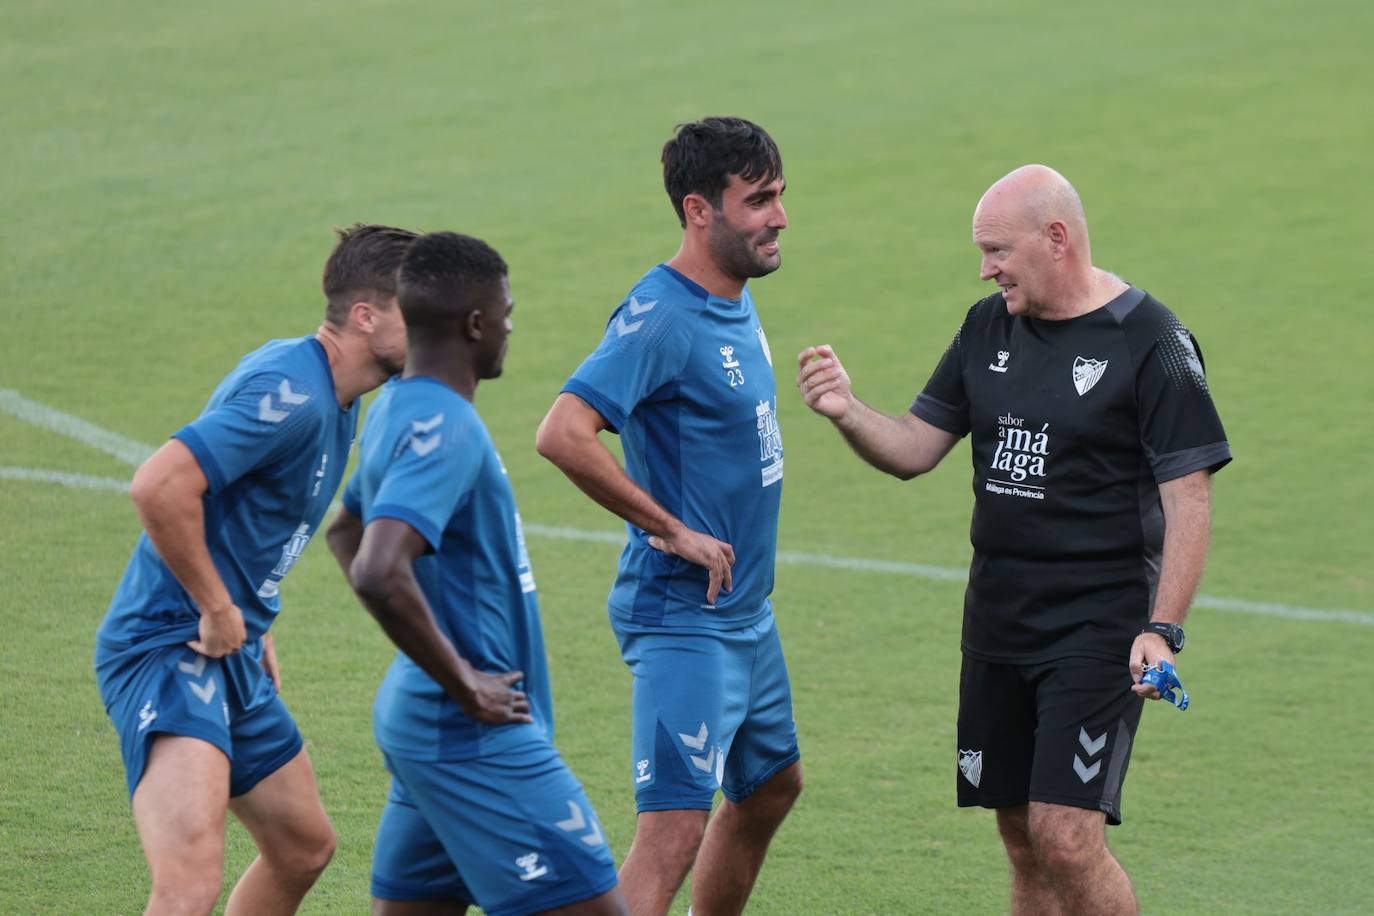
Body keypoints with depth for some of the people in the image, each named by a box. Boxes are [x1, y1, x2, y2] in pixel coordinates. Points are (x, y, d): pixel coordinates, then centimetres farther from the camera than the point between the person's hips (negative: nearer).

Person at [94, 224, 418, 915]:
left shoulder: (333, 399, 13)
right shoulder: (291, 393, -20)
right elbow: (158, 486, -30)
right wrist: (218, 611, -20)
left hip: (229, 653, 11)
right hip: (169, 647, -11)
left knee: (304, 849, 23)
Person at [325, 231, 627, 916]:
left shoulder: (397, 409, 11)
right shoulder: (443, 429, -19)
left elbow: (346, 532, 28)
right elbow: (379, 573, -33)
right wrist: (462, 685, -21)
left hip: (421, 723, 10)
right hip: (476, 735, -10)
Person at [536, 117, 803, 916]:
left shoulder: (738, 302, 9)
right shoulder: (660, 318, -20)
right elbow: (563, 435, -32)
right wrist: (672, 531, -24)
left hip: (747, 610, 10)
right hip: (682, 617, -10)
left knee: (771, 787, 25)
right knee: (674, 829, -17)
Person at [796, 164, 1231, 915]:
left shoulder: (1150, 343, -10)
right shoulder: (990, 327, 9)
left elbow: (1188, 500, -11)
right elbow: (914, 449, 11)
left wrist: (1162, 630, -19)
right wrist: (847, 413, -9)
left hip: (1098, 627, -6)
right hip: (998, 620, 6)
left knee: (1066, 838, -14)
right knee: (1022, 841, 10)